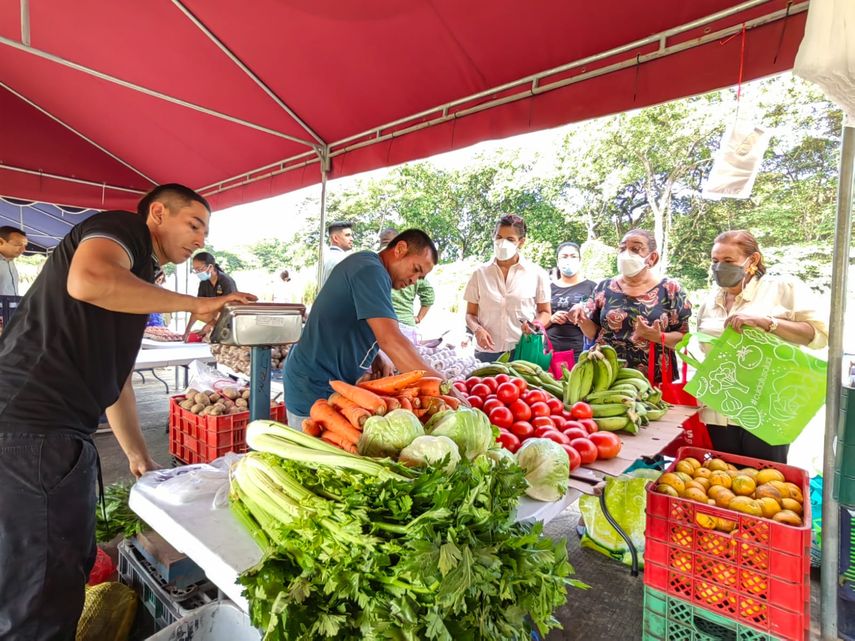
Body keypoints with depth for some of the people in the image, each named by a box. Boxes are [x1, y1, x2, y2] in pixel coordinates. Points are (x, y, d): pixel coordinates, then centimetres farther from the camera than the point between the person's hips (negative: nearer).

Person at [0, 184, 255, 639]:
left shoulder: (137, 278, 22)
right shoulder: (121, 227, -3)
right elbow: (88, 281, -27)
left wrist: (139, 456, 24)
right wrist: (197, 304, -17)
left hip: (56, 431, 10)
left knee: (69, 570, 20)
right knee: (45, 594, 1)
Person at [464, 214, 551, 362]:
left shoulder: (537, 274, 3)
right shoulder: (480, 273, 6)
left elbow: (545, 312, 11)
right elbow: (471, 313, 10)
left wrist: (535, 324, -11)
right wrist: (477, 329, -11)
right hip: (487, 352, 1)